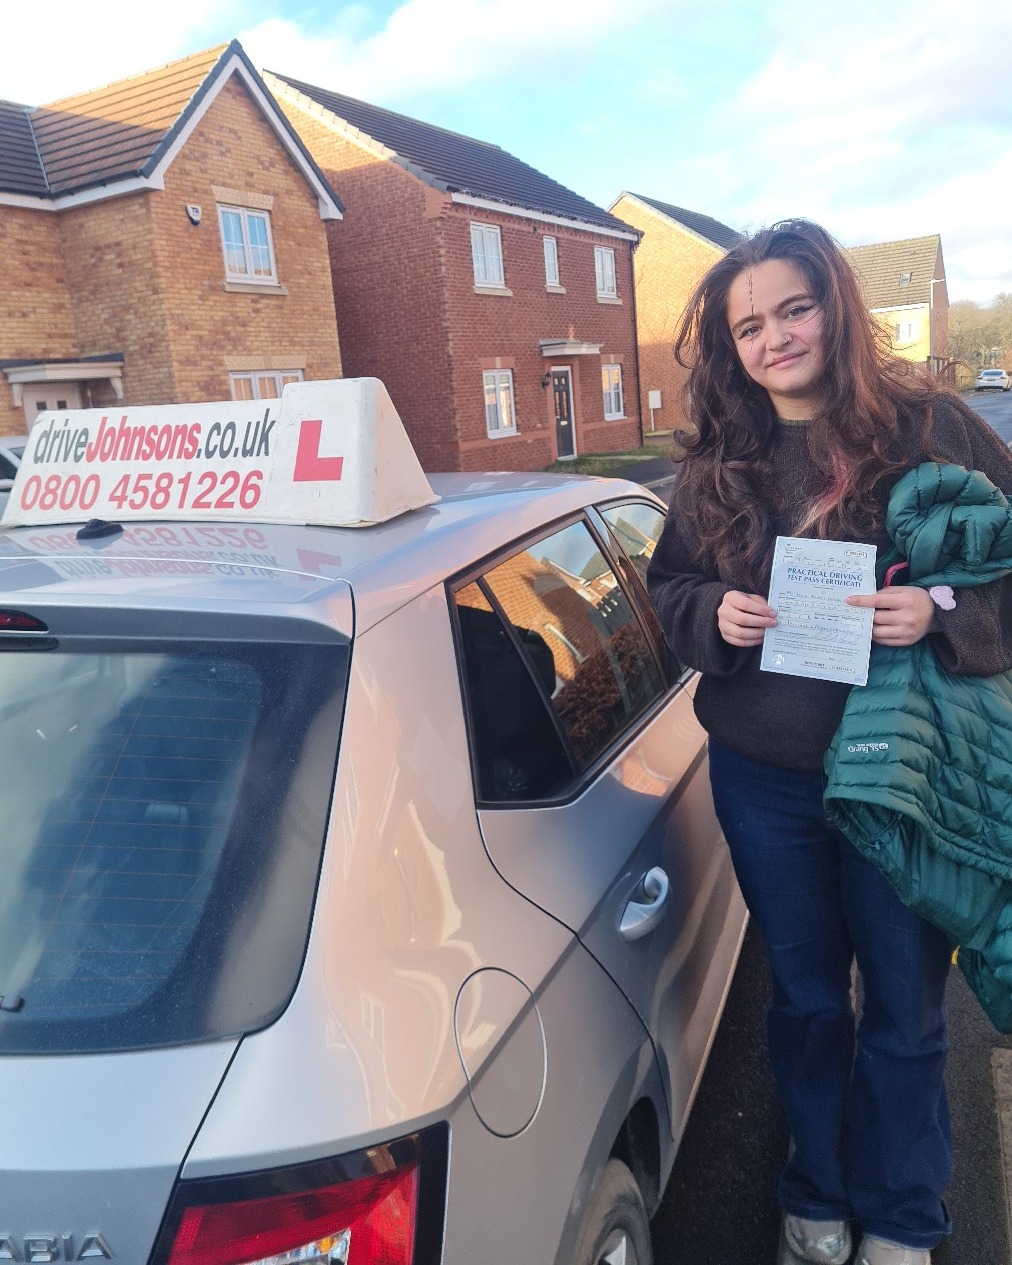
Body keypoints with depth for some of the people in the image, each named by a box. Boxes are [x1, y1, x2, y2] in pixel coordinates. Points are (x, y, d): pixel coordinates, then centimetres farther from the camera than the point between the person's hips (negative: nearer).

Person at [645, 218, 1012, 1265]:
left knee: (904, 1011, 15)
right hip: (765, 782, 3)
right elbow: (669, 587, 8)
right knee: (805, 1000, 20)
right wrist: (714, 615, -13)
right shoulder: (718, 464, 2)